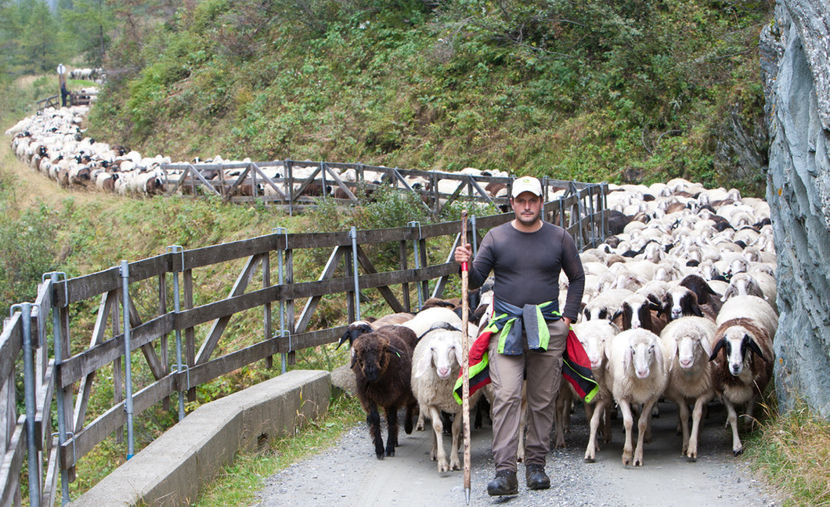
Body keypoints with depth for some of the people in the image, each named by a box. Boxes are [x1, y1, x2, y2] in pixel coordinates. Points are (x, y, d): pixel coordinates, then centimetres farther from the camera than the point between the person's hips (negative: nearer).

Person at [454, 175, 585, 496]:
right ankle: (505, 472, -18)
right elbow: (476, 280, 6)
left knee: (542, 400, 6)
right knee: (506, 396, -13)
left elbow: (576, 278, 17)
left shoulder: (559, 238, 8)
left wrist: (569, 316, 7)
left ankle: (536, 464, 17)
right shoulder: (496, 237, 6)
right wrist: (466, 266, -15)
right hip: (506, 328, -1)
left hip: (548, 328, 1)